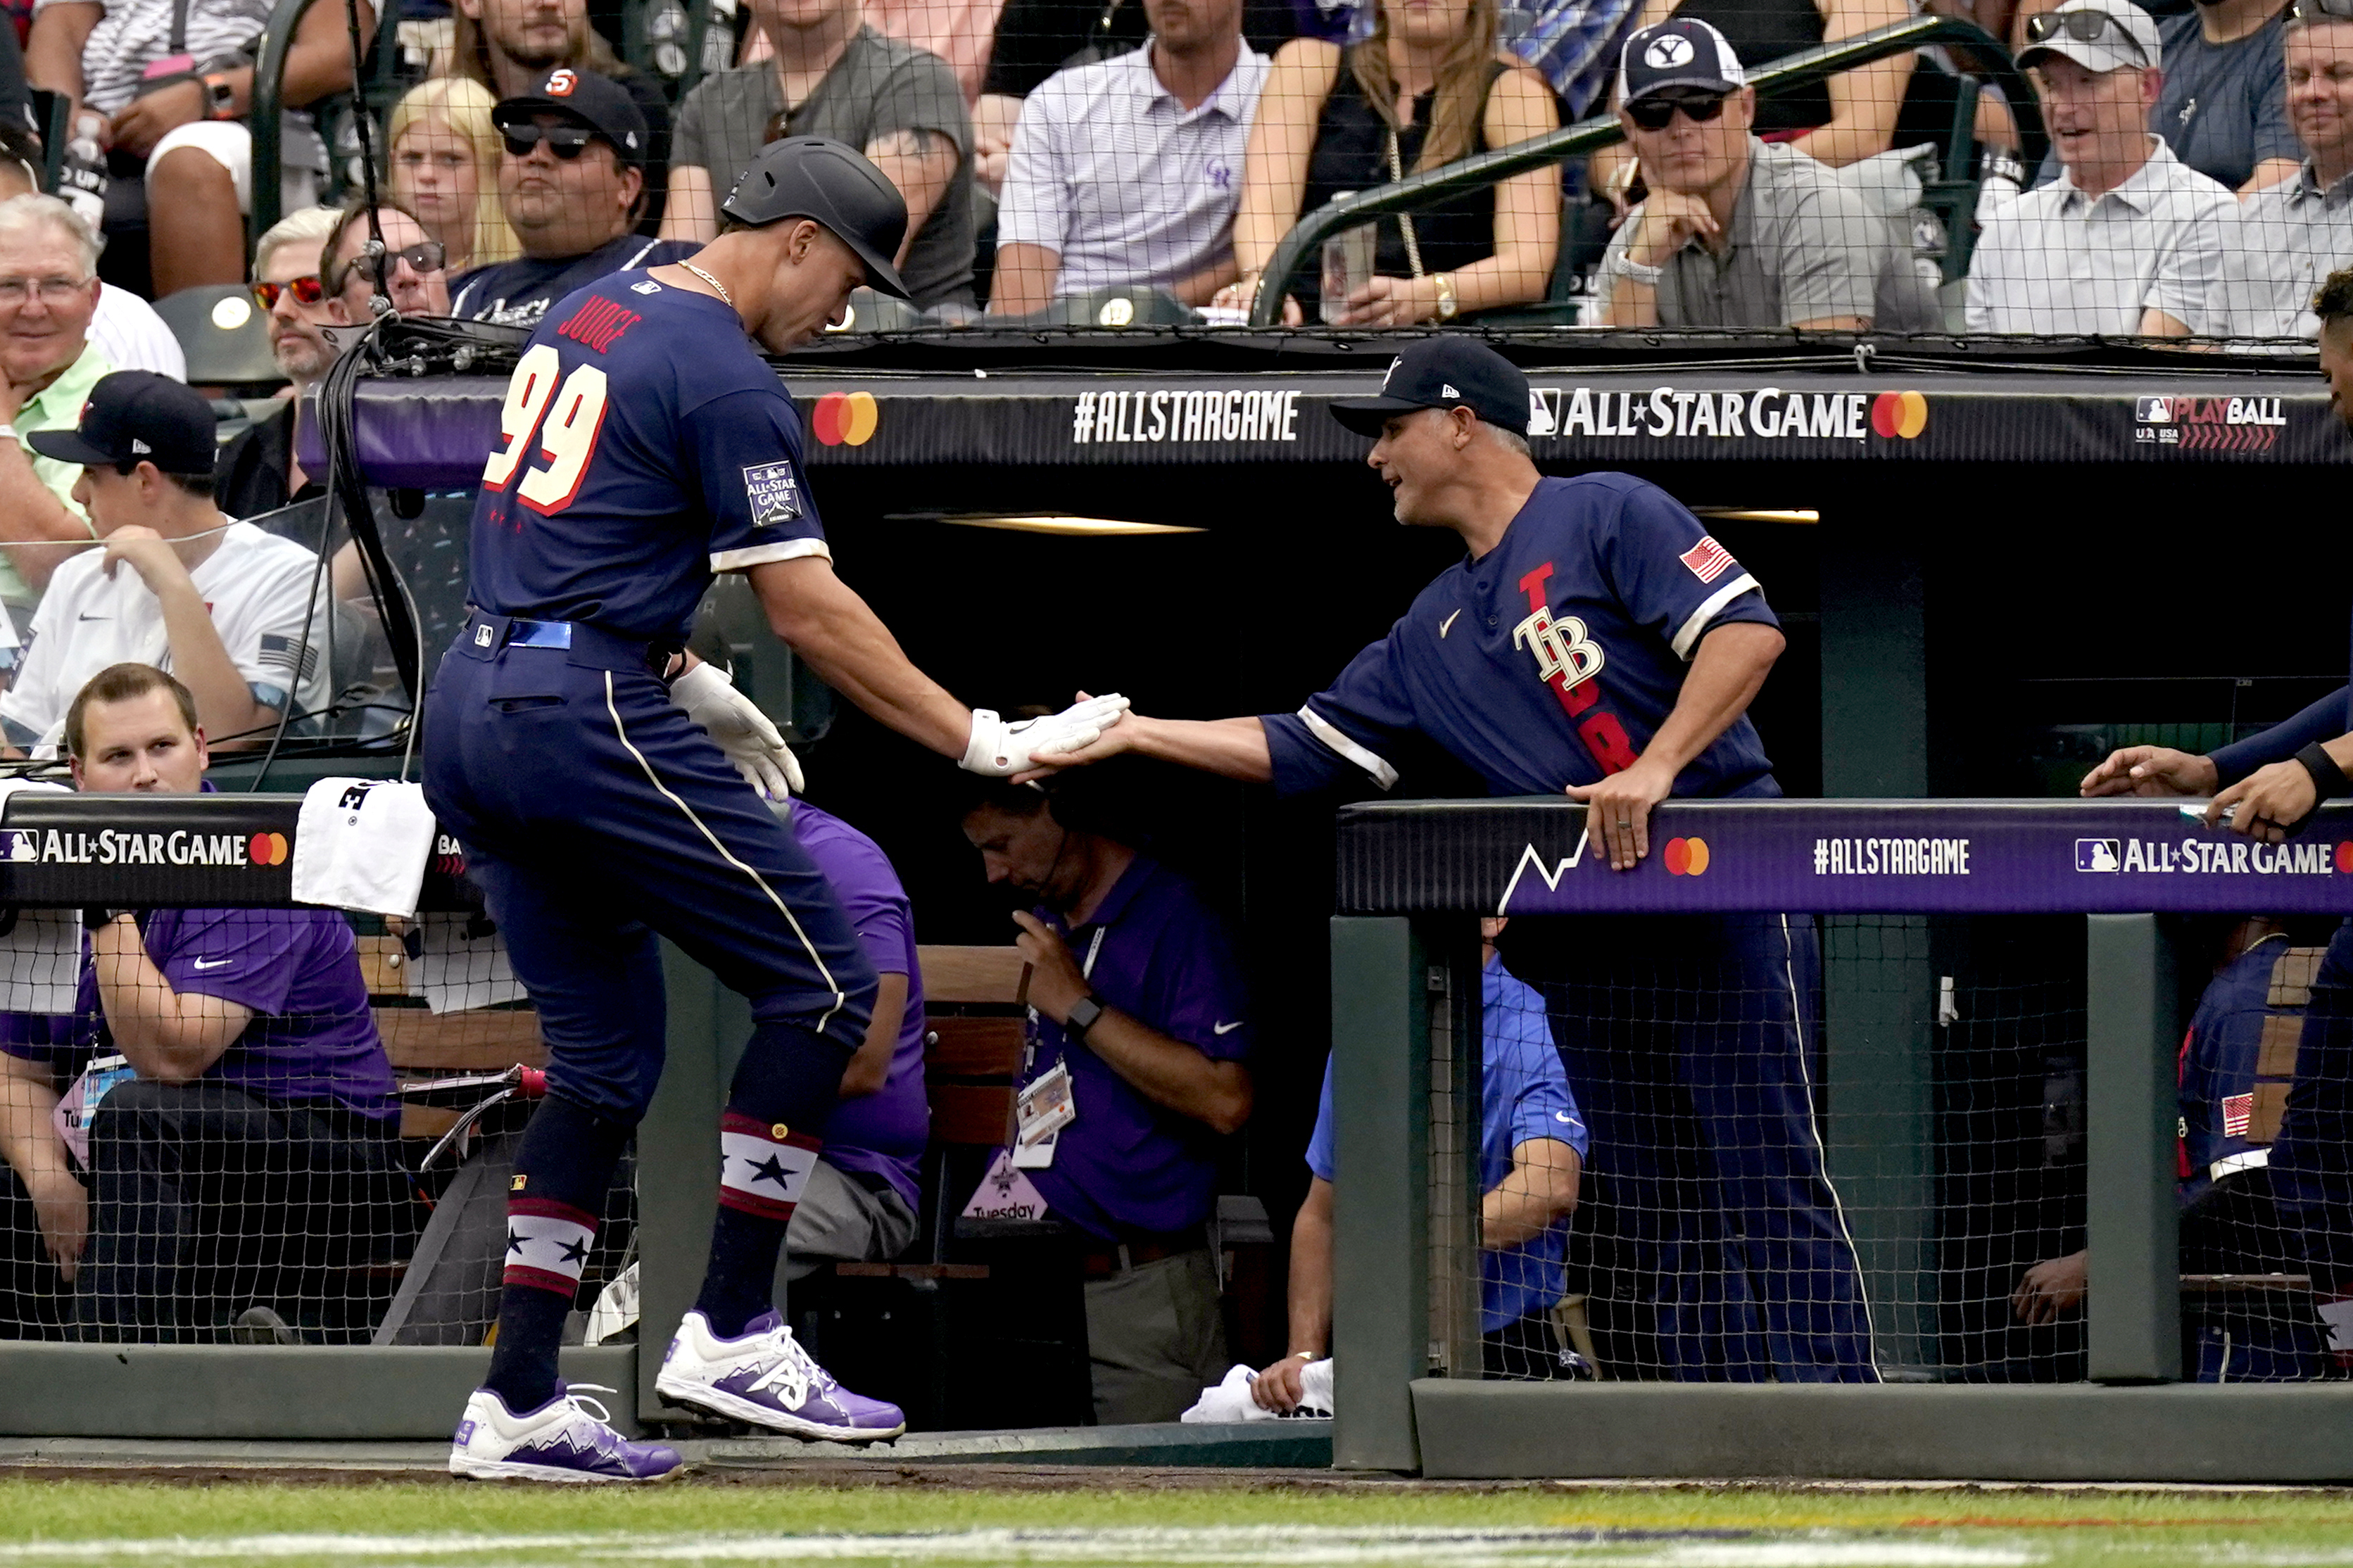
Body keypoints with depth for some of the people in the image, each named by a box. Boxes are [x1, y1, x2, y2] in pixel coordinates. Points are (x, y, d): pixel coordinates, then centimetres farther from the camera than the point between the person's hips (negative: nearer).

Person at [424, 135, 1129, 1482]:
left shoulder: (589, 316, 17)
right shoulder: (727, 380, -11)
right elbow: (812, 612, -13)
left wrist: (691, 685, 28)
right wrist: (984, 741, -10)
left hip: (472, 708, 9)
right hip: (590, 714, -9)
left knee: (608, 1052, 14)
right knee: (824, 982, -2)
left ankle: (518, 1405, 8)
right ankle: (733, 1334, -4)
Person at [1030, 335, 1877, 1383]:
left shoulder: (1605, 518, -1)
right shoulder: (1431, 632, 22)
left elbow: (1745, 629, -12)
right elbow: (1301, 748, 24)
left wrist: (1657, 767, -22)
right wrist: (1137, 734, 20)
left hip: (1723, 894, -8)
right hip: (1585, 940, 8)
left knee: (1770, 1187, -11)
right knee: (1666, 1216, 5)